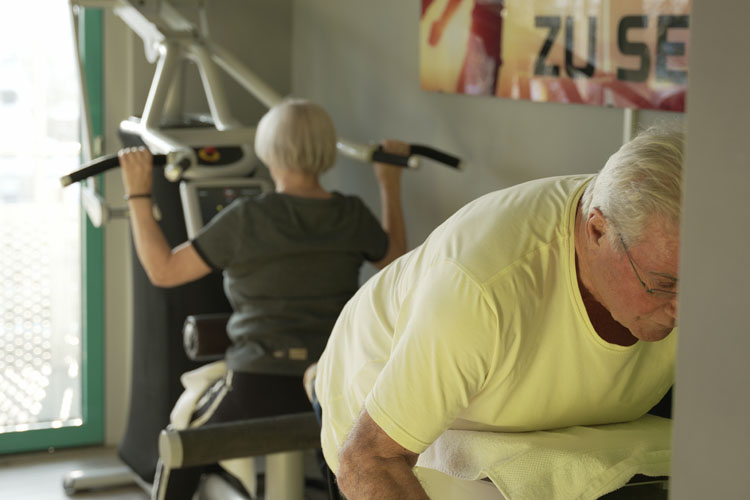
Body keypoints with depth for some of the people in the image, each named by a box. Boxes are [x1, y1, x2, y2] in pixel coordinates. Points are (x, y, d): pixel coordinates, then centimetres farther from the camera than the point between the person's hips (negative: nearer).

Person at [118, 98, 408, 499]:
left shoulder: (246, 219, -14)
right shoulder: (352, 217, -2)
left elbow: (162, 270, -8)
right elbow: (395, 258, 19)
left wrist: (138, 194, -2)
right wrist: (390, 182, 26)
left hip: (258, 390, -3)